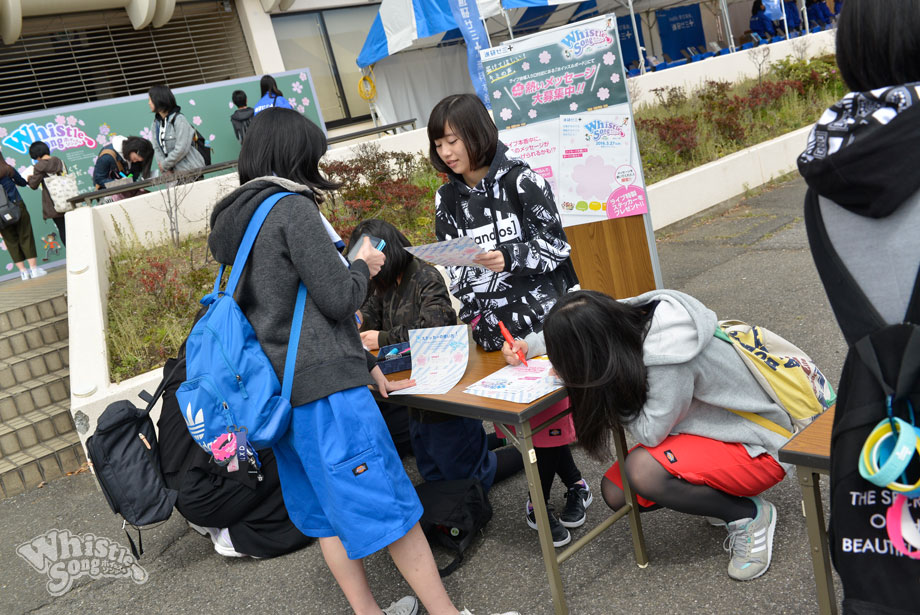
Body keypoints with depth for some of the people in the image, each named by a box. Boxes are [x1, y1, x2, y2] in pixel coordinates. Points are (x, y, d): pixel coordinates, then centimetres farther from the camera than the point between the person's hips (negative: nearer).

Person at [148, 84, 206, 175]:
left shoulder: (179, 119, -12)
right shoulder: (156, 124, 9)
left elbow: (181, 149, -18)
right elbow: (157, 148, 6)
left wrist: (164, 165, -10)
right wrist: (166, 170, -8)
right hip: (172, 173, 6)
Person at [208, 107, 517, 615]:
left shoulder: (241, 220, 14)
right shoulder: (292, 208, -14)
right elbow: (337, 298, -17)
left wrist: (362, 363, 19)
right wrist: (363, 266, 5)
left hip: (283, 389, 9)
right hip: (324, 385, -9)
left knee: (328, 513, 16)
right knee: (389, 505, 0)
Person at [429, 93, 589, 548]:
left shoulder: (521, 180, -6)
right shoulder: (448, 199, 8)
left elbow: (555, 245, -8)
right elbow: (454, 266, 11)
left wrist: (509, 259, -23)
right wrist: (472, 316, -1)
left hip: (541, 310, -4)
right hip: (491, 320, 4)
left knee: (545, 403, 0)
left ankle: (542, 501, 20)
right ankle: (573, 484, 23)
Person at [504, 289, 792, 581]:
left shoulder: (668, 355, -36)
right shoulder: (629, 317, -12)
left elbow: (649, 431, -27)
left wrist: (601, 386, -20)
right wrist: (528, 344, -1)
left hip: (759, 447, -8)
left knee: (642, 469, -31)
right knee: (615, 493, 0)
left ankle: (749, 515, -8)